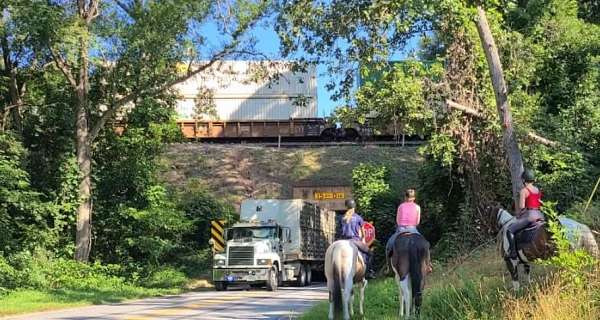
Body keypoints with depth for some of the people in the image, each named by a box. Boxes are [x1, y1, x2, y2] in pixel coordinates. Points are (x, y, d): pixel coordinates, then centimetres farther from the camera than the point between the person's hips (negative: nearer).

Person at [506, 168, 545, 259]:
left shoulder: (524, 190, -5)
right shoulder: (538, 190, 16)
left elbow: (521, 206, -12)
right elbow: (540, 203, 18)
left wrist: (518, 215, 4)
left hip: (529, 215, -7)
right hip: (540, 215, 7)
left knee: (509, 230, -2)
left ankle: (513, 252, -12)